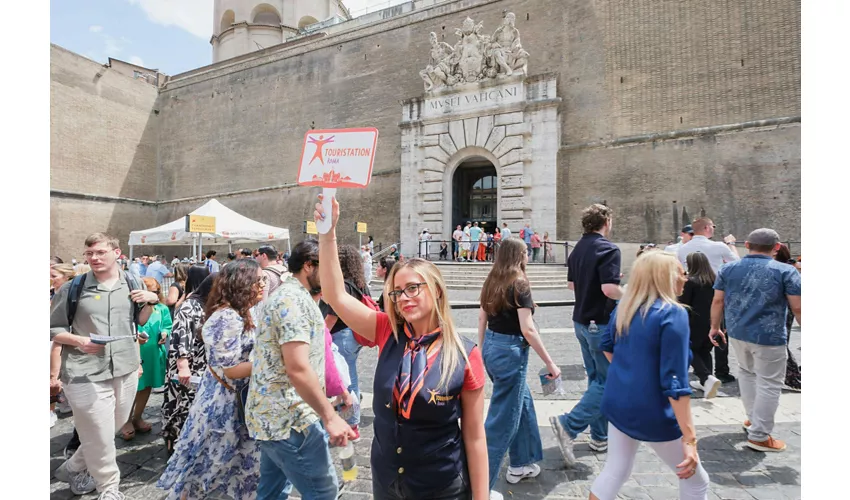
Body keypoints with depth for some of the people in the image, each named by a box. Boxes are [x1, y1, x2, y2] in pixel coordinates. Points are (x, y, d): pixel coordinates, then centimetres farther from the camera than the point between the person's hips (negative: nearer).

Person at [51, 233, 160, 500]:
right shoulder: (72, 288, -8)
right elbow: (53, 329, 0)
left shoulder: (132, 284, 2)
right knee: (100, 436, 6)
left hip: (126, 370, 4)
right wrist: (79, 341, -18)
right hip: (86, 374, -4)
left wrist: (151, 301, -6)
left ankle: (73, 468, 45)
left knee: (112, 429, 20)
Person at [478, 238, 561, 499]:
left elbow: (482, 318, 11)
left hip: (491, 347, 8)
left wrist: (483, 350, 21)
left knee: (523, 402, 25)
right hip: (510, 351, -8)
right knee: (502, 419, 4)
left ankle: (520, 464, 41)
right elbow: (528, 330, -19)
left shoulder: (492, 282, 6)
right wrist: (550, 363, -10)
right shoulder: (519, 283, -16)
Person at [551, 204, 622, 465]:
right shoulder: (608, 249, -17)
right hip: (601, 323, -8)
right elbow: (609, 289, -26)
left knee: (596, 379, 18)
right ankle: (568, 425, -6)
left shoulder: (578, 249, 9)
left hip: (582, 321, 9)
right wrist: (627, 295, -7)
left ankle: (600, 436, 28)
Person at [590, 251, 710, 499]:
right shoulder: (673, 314, -19)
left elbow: (607, 346, 16)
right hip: (653, 413, -6)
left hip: (618, 403, 6)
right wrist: (689, 438, -20)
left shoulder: (624, 306, 1)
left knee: (616, 471, 21)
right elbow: (674, 381, -22)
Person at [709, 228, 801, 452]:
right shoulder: (786, 271, -9)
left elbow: (718, 301, 3)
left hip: (736, 332, 4)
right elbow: (797, 308, -9)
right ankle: (759, 436, 12)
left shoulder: (728, 269, 0)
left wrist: (715, 327, 13)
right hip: (769, 336, -4)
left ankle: (753, 418, 34)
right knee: (769, 383, 7)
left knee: (746, 372, 25)